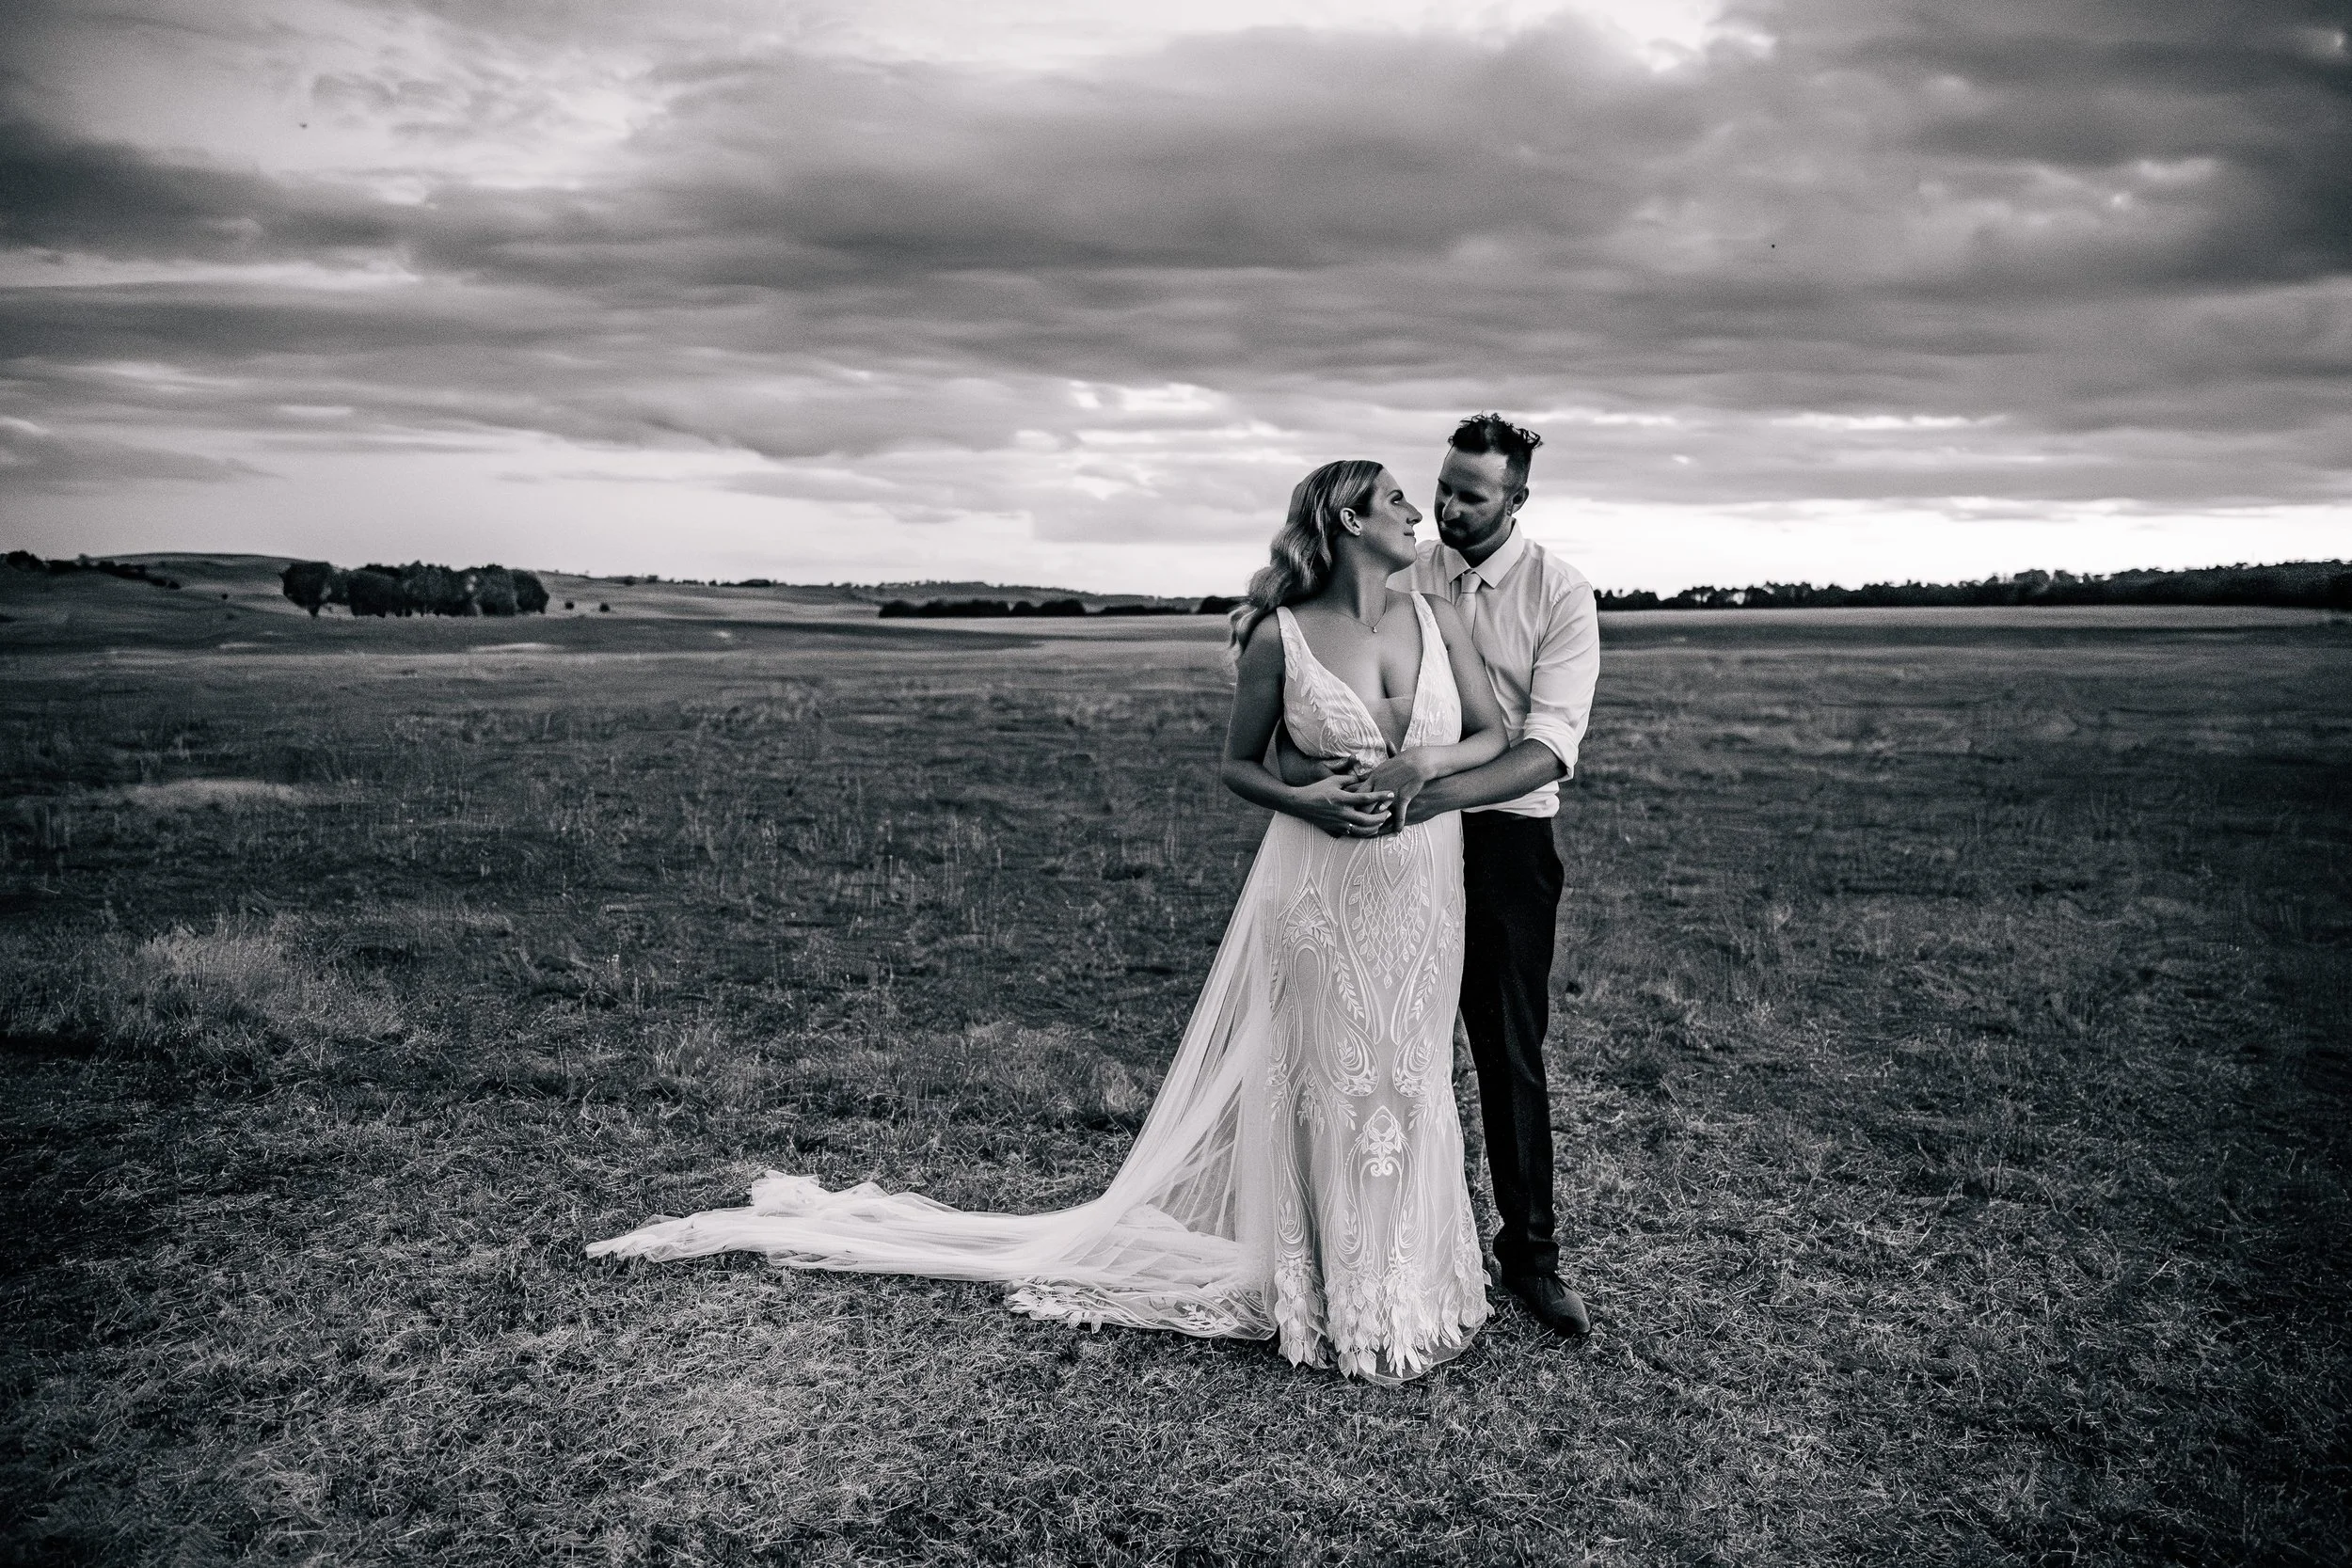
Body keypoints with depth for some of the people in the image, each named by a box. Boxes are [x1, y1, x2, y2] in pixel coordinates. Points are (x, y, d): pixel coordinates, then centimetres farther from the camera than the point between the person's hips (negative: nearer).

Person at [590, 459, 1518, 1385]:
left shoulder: (1436, 618, 3)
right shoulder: (1280, 635, -6)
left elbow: (1494, 735, 7)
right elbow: (1238, 764, 3)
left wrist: (1423, 762, -13)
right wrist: (1302, 801, -16)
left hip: (1420, 889, 4)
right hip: (1318, 883, -3)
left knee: (1406, 1084, 12)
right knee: (1325, 1087, 6)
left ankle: (1403, 1290, 31)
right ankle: (1330, 1300, 24)